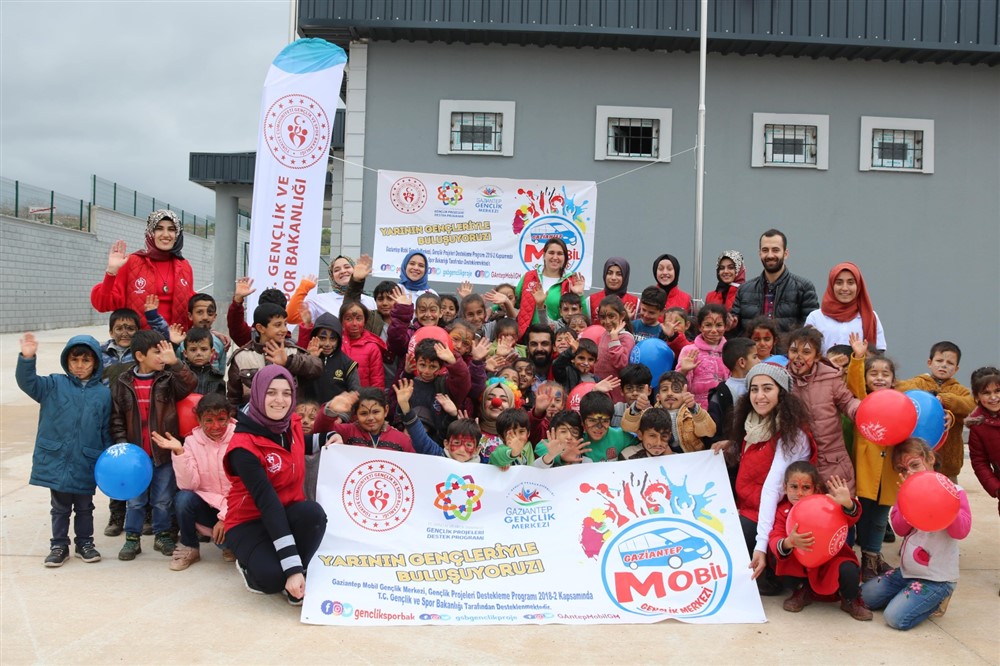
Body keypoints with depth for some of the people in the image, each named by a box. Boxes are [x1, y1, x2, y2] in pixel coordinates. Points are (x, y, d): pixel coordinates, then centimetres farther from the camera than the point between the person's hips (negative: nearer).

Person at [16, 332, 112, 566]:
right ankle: (59, 545, 27)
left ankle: (84, 542, 31)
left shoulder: (103, 393, -1)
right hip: (55, 460, 0)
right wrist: (27, 358, -31)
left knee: (84, 507, 15)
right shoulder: (54, 385, 0)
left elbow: (106, 432, 4)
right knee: (60, 508, 14)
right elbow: (28, 382, -14)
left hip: (86, 463, 0)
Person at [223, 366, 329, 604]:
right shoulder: (244, 445, -24)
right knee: (274, 576, -32)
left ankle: (296, 582, -7)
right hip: (250, 522, -5)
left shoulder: (292, 424, -4)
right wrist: (291, 566, -37)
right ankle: (252, 567, 6)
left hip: (287, 513, 5)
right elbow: (267, 502, -32)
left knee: (313, 513, -31)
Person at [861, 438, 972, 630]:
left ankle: (935, 601, 10)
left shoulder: (953, 491, -11)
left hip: (936, 578, -7)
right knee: (866, 595, 8)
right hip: (906, 571, 7)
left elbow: (961, 531, -25)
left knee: (896, 617, -19)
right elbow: (900, 529, -7)